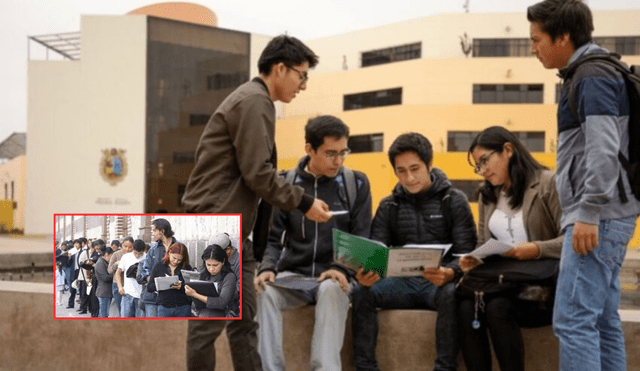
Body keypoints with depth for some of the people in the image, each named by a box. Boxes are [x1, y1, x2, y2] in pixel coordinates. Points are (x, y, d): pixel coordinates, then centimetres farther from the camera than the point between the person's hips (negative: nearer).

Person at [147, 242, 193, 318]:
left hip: (183, 308, 0)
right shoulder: (159, 266, 5)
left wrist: (181, 287, -21)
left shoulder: (187, 268, 3)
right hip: (164, 308, 0)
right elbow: (149, 287, 3)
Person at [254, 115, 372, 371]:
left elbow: (361, 241, 2)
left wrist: (343, 270, -18)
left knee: (332, 290, -36)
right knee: (265, 291, -31)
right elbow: (273, 238, 6)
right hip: (293, 274, 1)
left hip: (334, 277, -1)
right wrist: (267, 268, -15)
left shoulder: (356, 184, 4)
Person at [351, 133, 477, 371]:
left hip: (440, 282, -3)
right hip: (403, 281, 3)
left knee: (452, 295, -37)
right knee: (361, 293, -25)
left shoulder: (454, 201, 2)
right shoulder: (388, 207, 11)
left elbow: (466, 255, -5)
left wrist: (449, 274, -29)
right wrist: (367, 273, -23)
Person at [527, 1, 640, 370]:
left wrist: (589, 214, -23)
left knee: (573, 319, -11)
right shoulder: (597, 74, 19)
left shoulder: (592, 77, -11)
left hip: (598, 218, -10)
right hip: (606, 218, 10)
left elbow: (603, 149, -22)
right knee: (603, 320, 11)